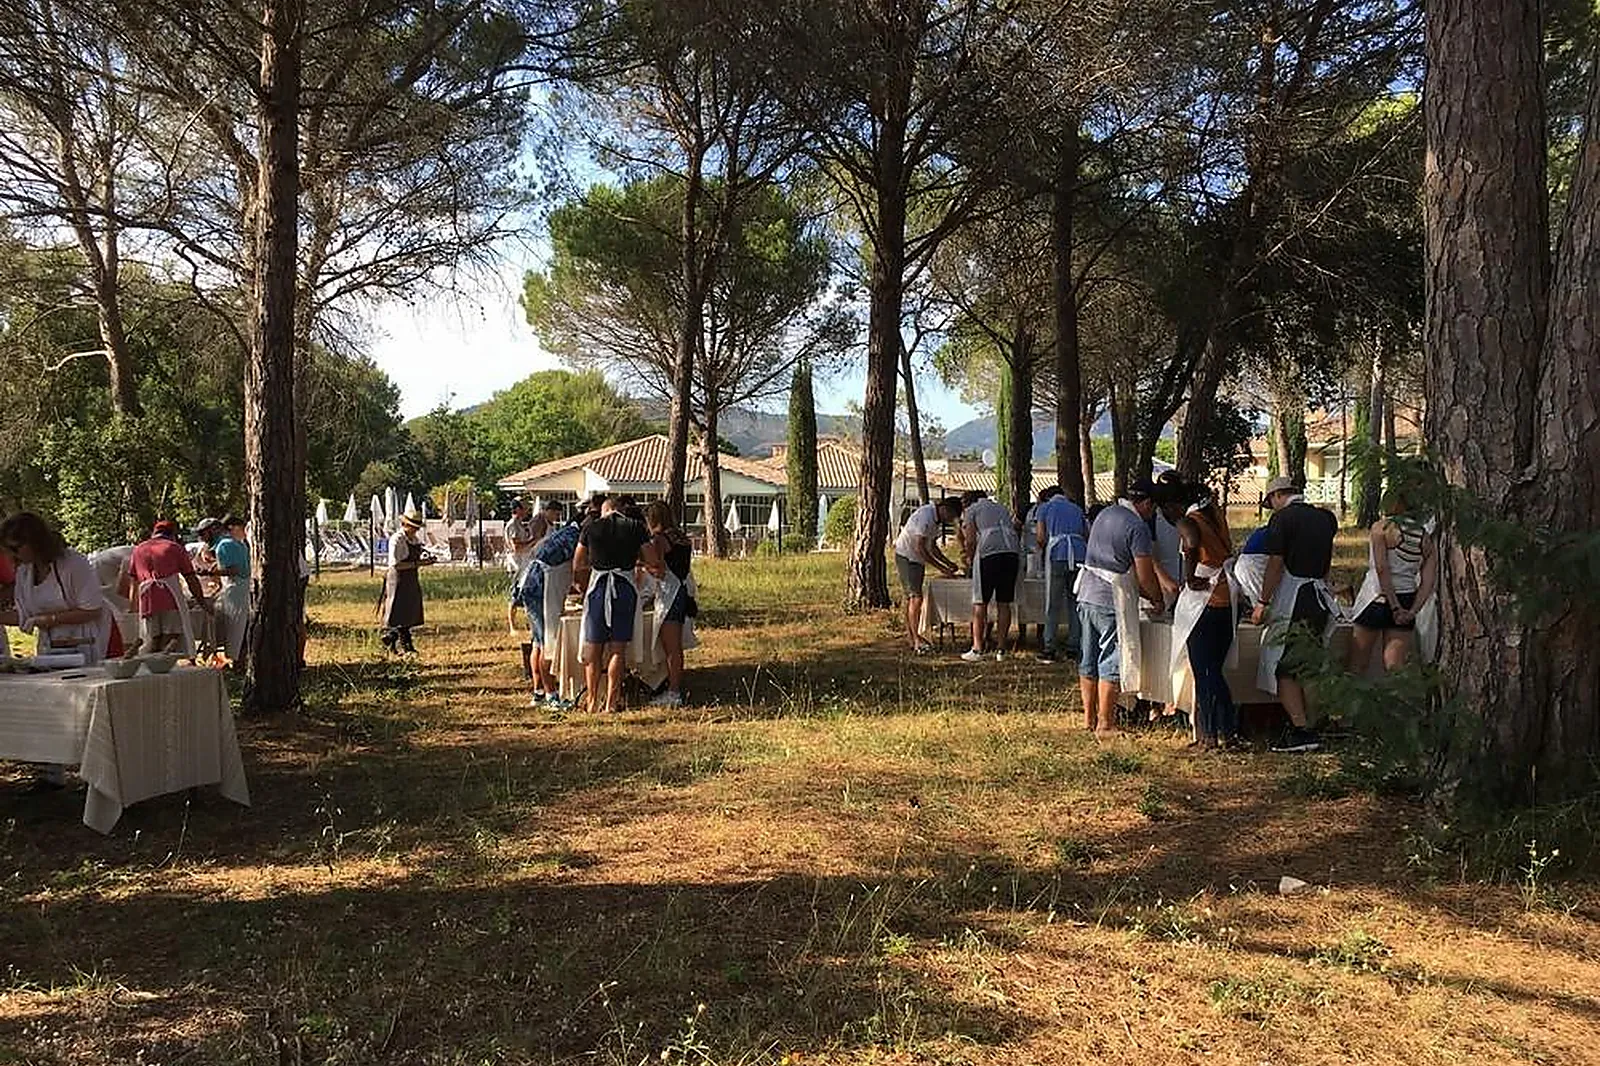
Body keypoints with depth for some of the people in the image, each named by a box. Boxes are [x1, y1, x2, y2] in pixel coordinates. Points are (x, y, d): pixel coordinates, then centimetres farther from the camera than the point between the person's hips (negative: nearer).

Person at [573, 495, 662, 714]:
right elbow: (655, 563, 2)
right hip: (626, 587, 0)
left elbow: (578, 566, 13)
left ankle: (593, 701, 11)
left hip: (597, 585, 0)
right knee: (617, 648, 5)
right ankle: (611, 702, 4)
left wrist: (584, 589, 28)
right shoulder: (636, 528, 3)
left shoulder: (591, 527, 6)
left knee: (592, 647, 10)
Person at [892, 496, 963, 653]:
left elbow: (932, 547, 19)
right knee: (916, 598, -15)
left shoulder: (936, 519, 8)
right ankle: (916, 641, -17)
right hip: (905, 557, -10)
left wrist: (948, 564, 11)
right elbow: (920, 548, -26)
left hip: (917, 559, 10)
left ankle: (913, 639, 14)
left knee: (911, 599, 11)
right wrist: (941, 568, -23)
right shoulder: (925, 516, -22)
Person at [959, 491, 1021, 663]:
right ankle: (1001, 650, 10)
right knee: (1004, 604, 9)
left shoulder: (971, 510, 14)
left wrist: (969, 559, 17)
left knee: (980, 604, 3)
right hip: (1012, 552, 5)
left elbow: (971, 540, 1)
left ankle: (977, 649, 2)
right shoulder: (1002, 509, 31)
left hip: (988, 553, -5)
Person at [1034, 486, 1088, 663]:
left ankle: (1049, 649, 2)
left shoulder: (1045, 507, 13)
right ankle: (1073, 647, 10)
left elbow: (1040, 537, 3)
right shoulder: (1077, 509, 24)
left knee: (1053, 605, 2)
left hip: (1057, 555, -3)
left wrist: (1042, 551, 21)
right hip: (1079, 555, 3)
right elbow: (1088, 536, 16)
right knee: (1075, 603, 10)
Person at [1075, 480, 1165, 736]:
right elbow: (1145, 575, -13)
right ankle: (1105, 723, 3)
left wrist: (1145, 593, 21)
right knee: (1111, 663, -1)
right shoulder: (1137, 526, -12)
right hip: (1112, 601, -8)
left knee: (1088, 661, 13)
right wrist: (1158, 599, 7)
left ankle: (1089, 717, 22)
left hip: (1086, 594, 8)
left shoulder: (1105, 514, 14)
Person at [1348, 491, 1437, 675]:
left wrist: (1395, 608, -15)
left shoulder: (1381, 527, -6)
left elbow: (1381, 569, -16)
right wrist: (1413, 611, -4)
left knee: (1357, 666, 5)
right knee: (1395, 667, 4)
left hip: (1376, 599, -4)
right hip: (1407, 600, 4)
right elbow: (1428, 581, 0)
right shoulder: (1426, 538, 8)